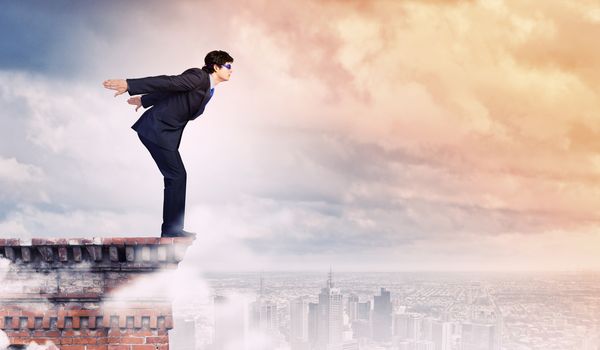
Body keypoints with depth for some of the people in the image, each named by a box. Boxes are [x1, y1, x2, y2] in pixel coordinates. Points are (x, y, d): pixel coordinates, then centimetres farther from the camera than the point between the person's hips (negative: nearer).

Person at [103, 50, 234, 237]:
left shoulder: (208, 90, 16)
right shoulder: (198, 77, -13)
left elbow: (171, 89, 25)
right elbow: (167, 82, -21)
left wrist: (144, 99, 36)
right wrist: (129, 85, -26)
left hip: (165, 133, 10)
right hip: (157, 129, -10)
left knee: (176, 176, 9)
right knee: (176, 176, -9)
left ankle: (171, 228, 14)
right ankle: (172, 228, -3)